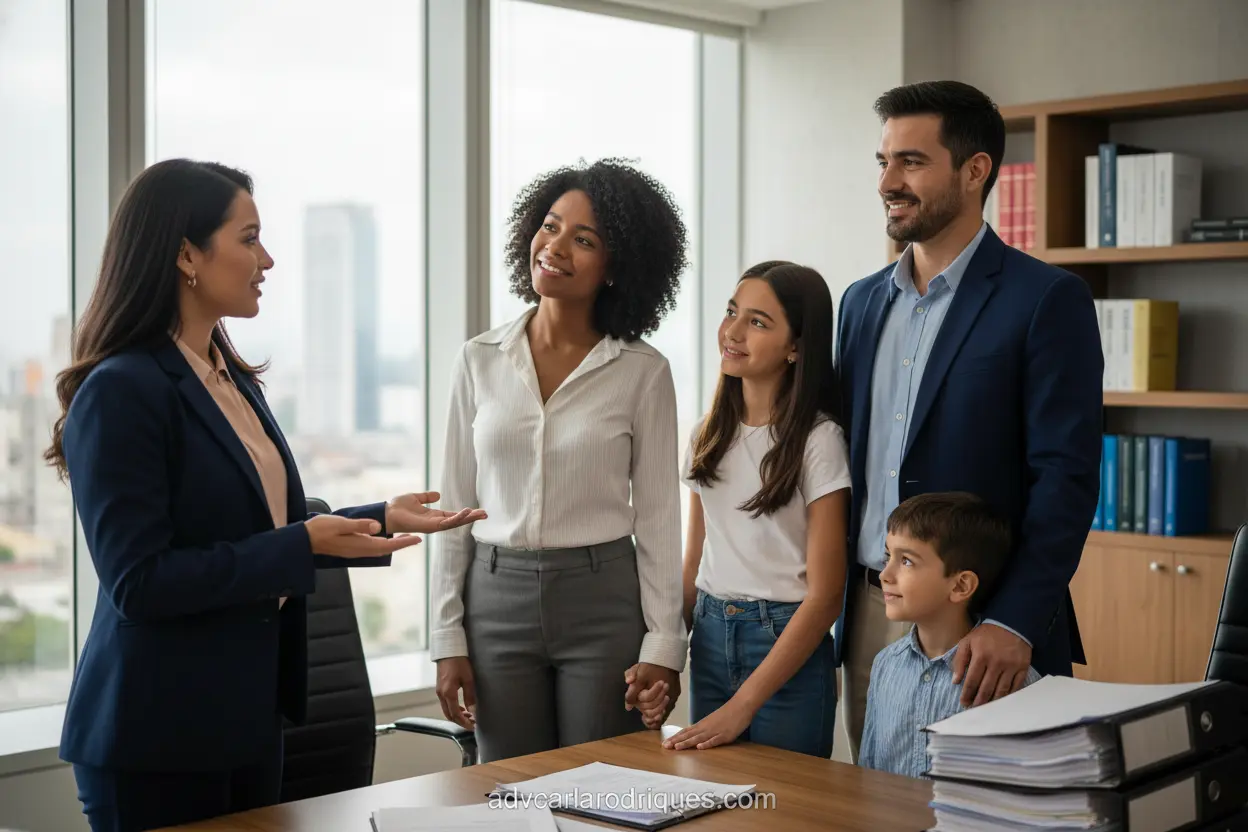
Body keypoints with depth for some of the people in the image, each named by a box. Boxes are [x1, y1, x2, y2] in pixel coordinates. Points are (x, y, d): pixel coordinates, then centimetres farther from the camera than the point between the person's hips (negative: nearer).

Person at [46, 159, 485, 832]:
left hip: (247, 717, 8)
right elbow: (138, 582, -20)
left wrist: (381, 518, 6)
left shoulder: (233, 379, 10)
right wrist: (303, 544, -22)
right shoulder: (122, 391, -16)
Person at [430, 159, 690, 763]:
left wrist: (662, 644, -6)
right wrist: (448, 639, 2)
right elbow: (455, 505, 6)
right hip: (497, 598, 2)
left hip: (604, 601, -2)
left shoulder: (644, 372, -3)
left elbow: (657, 516, -1)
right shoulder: (480, 360, 3)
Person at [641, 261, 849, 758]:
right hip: (710, 638, 5)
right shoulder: (710, 433, 7)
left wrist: (742, 706, -18)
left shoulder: (818, 440, -12)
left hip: (786, 646, -5)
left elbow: (824, 593, -14)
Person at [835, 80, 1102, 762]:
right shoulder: (862, 300, 13)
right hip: (868, 616, 6)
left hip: (980, 631, -6)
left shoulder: (1048, 299, -7)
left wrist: (1015, 624, -21)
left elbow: (1067, 477, -13)